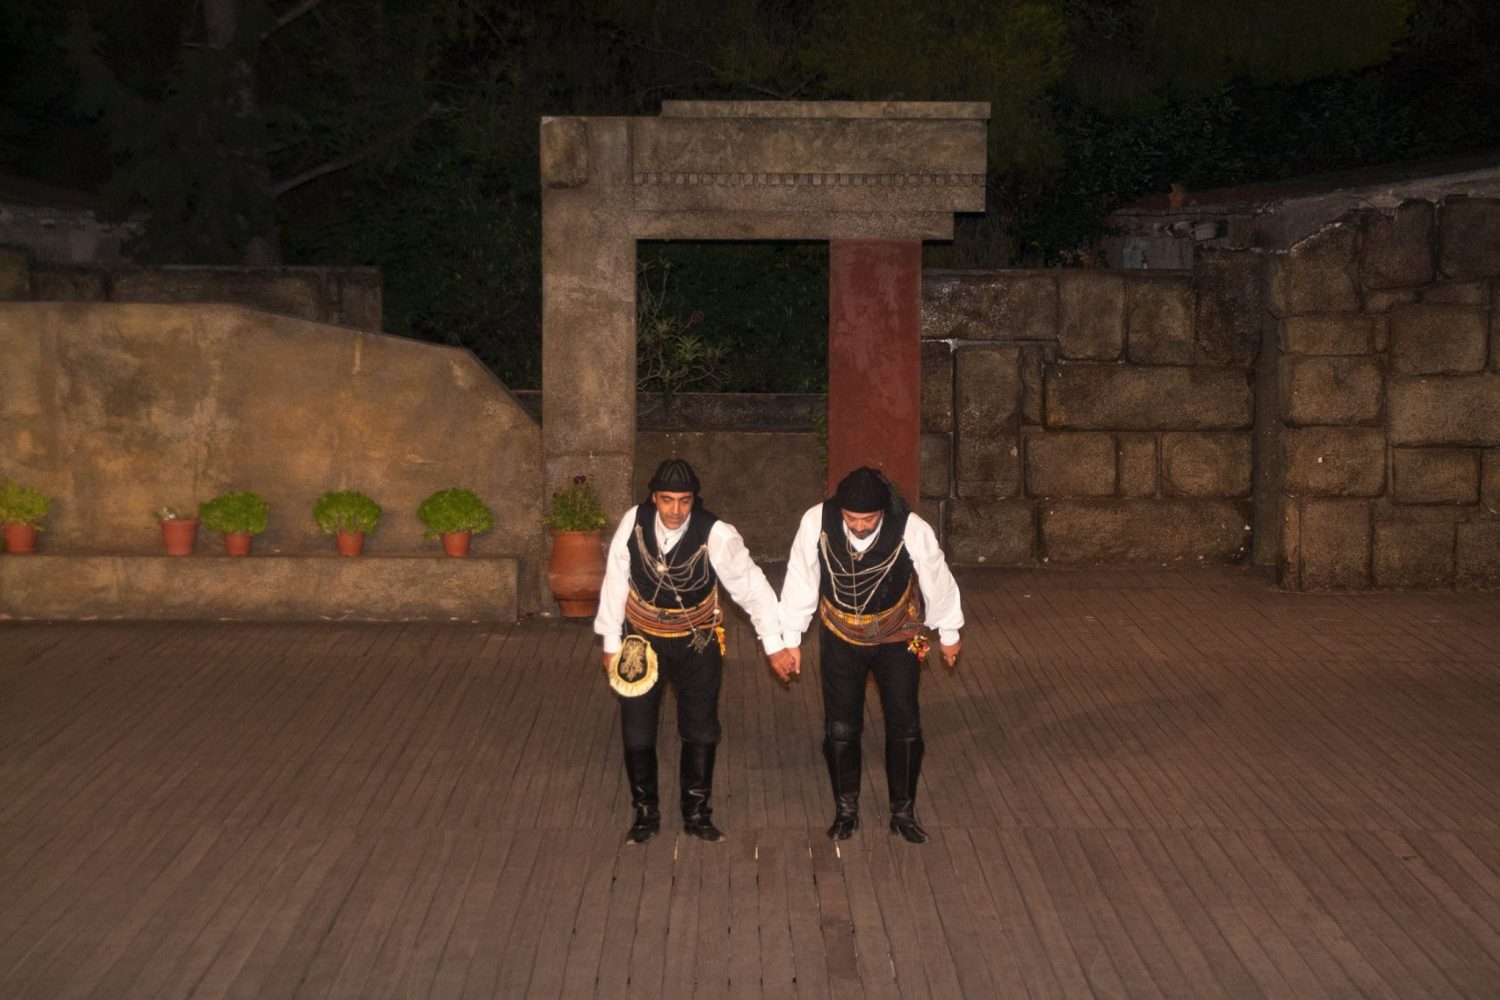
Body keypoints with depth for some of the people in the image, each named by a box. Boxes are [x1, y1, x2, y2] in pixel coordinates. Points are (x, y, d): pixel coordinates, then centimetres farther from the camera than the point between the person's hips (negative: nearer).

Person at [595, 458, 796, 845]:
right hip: (642, 638, 1)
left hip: (697, 643, -1)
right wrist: (611, 644, -2)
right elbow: (615, 581, -7)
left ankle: (697, 813, 28)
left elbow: (751, 587, -14)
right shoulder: (633, 523, -18)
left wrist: (774, 644, -11)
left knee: (701, 732, 9)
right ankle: (645, 813, 25)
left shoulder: (716, 535, -24)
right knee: (636, 733, 5)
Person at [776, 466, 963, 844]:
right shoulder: (816, 522, -25)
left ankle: (903, 813, 23)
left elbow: (938, 582, -9)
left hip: (896, 640, -1)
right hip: (841, 639, 1)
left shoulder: (912, 530, -27)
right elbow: (800, 581, -11)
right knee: (840, 729, 6)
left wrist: (948, 634, 4)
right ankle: (846, 811, 26)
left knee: (905, 727, 4)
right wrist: (790, 640, -3)